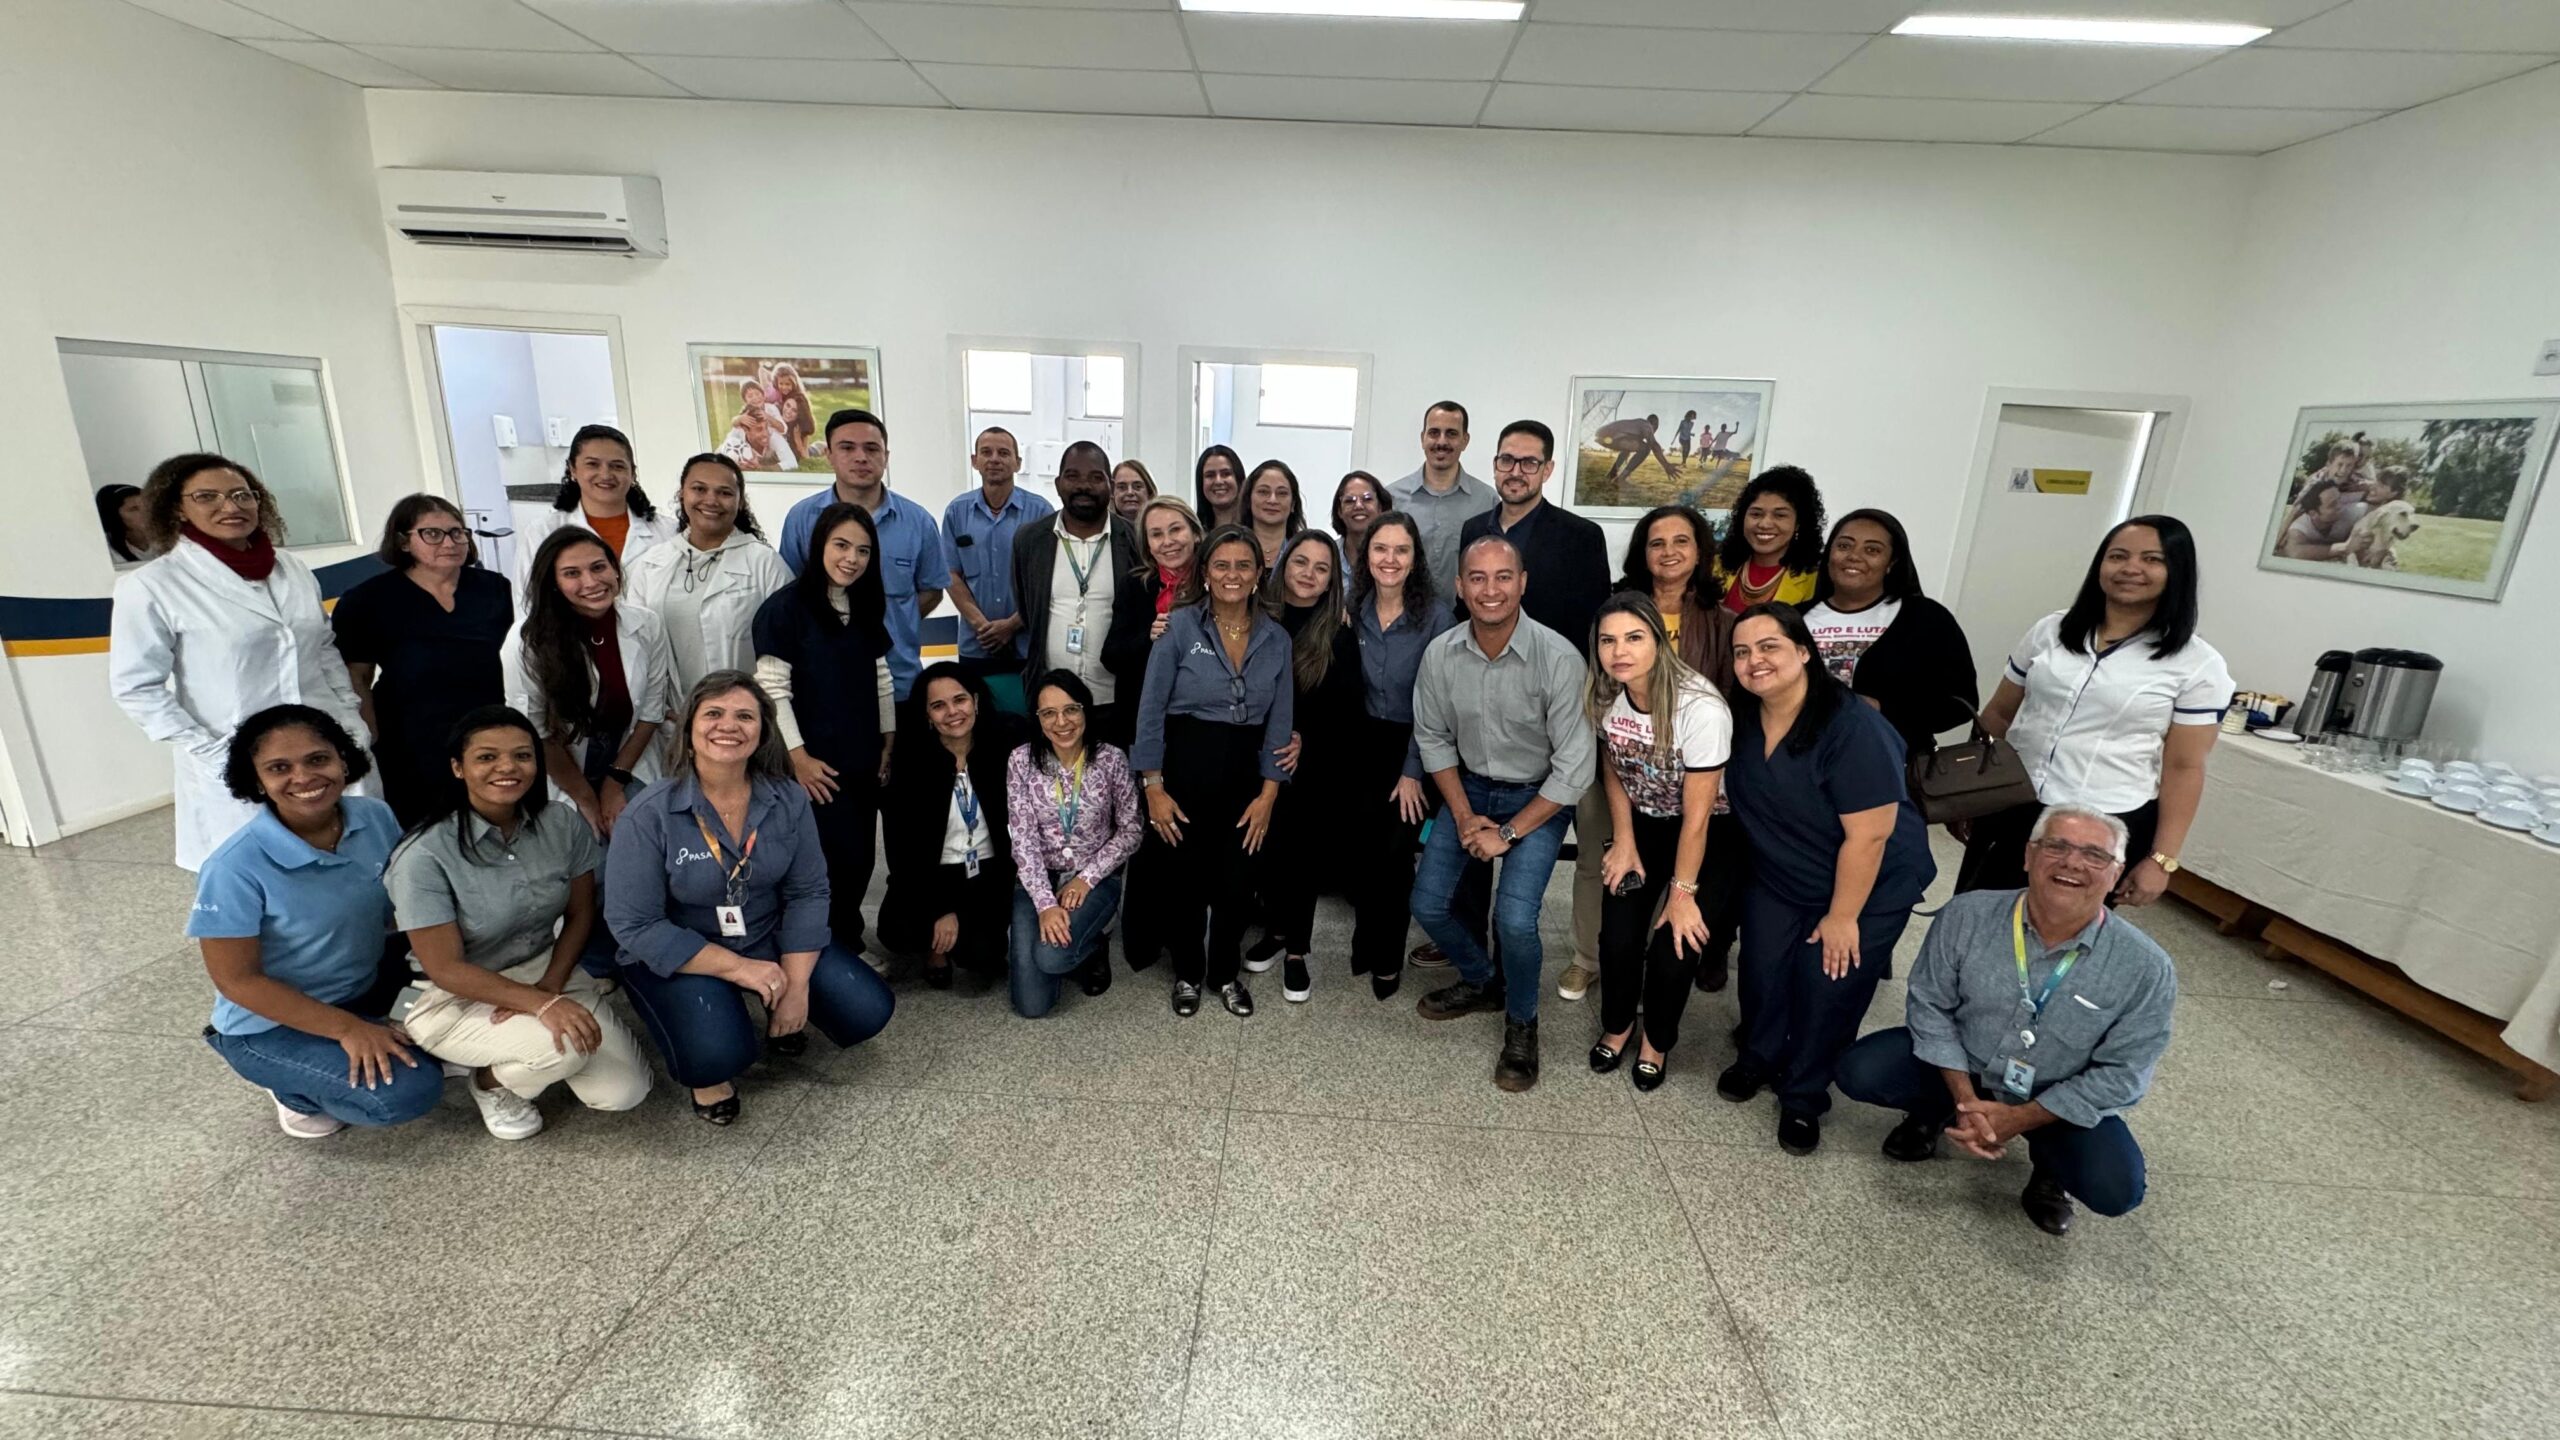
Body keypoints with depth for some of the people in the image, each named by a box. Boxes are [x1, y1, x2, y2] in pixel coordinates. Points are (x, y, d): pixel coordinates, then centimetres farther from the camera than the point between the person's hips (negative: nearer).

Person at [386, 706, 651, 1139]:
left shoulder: (561, 827, -10)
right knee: (566, 1048, -32)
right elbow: (446, 969, -20)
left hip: (549, 971, 4)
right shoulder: (424, 856, -22)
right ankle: (490, 1081, 4)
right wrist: (542, 1004, -29)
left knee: (624, 1091, -8)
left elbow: (580, 914, 1)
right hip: (453, 998, -4)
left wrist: (551, 985, -14)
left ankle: (532, 1040, 20)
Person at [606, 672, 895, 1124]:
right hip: (678, 955, -3)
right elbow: (634, 925, -18)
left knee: (868, 1010, -8)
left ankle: (782, 1017, 23)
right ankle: (709, 1071, 8)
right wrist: (739, 968, -23)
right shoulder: (650, 815, -19)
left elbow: (807, 893, -6)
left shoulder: (788, 801, -9)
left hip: (771, 938, 4)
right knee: (717, 1054, -31)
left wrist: (796, 985, -16)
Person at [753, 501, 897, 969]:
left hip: (863, 760, 6)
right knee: (832, 860, -2)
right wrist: (797, 756, -15)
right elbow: (772, 689, -13)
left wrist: (889, 742, 10)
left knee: (859, 857, 10)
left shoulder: (866, 608, 10)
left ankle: (848, 948, 27)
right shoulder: (785, 607, -10)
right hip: (817, 761, -6)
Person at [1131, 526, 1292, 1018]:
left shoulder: (1276, 638, 1)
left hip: (1246, 776, 2)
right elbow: (1151, 711, -7)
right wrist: (1153, 787, -10)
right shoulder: (1180, 626, -8)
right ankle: (1187, 973, 36)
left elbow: (1279, 721, 3)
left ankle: (1226, 973, 36)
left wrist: (1269, 793, -2)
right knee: (1185, 878, 11)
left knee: (1236, 881, 11)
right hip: (1185, 769, -2)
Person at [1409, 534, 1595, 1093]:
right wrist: (1464, 816, -6)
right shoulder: (1440, 654, -12)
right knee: (1428, 904, 0)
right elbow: (1433, 738, 2)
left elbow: (1574, 768, -20)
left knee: (1514, 918, -20)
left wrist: (1508, 832, -18)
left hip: (1538, 797, -4)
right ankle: (1480, 982, 32)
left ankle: (1521, 1022, 12)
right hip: (1468, 787, 4)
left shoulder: (1557, 658, -24)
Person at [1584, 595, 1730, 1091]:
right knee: (1618, 936, -5)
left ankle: (1657, 1040, 24)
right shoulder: (1604, 694, -14)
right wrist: (1624, 842, 0)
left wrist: (1682, 893, -15)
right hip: (1641, 825, 4)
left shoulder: (1701, 708, -31)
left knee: (1672, 947, -7)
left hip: (1703, 834, -4)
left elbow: (1697, 814, -23)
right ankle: (1617, 1025, 25)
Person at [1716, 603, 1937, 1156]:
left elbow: (1869, 833, -25)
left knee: (1827, 988, 0)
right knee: (1762, 971, 4)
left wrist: (1842, 916, -17)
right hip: (1777, 878, 5)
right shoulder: (1741, 717, -11)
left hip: (1869, 886, -4)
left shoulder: (1852, 728, -29)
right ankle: (1757, 1059, 33)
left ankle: (1803, 1098, 25)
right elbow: (1741, 797, 5)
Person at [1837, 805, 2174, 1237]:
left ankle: (2048, 1161, 12)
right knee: (1859, 1071, -20)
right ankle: (1935, 1111, 14)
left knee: (2115, 1189, -25)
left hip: (2060, 1101, 0)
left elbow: (2121, 1073, -14)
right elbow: (1930, 1004, -10)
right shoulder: (1967, 917, -20)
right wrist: (1965, 1099, -20)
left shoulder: (2147, 969, -20)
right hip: (1959, 1064, 1)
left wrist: (2020, 1118, -21)